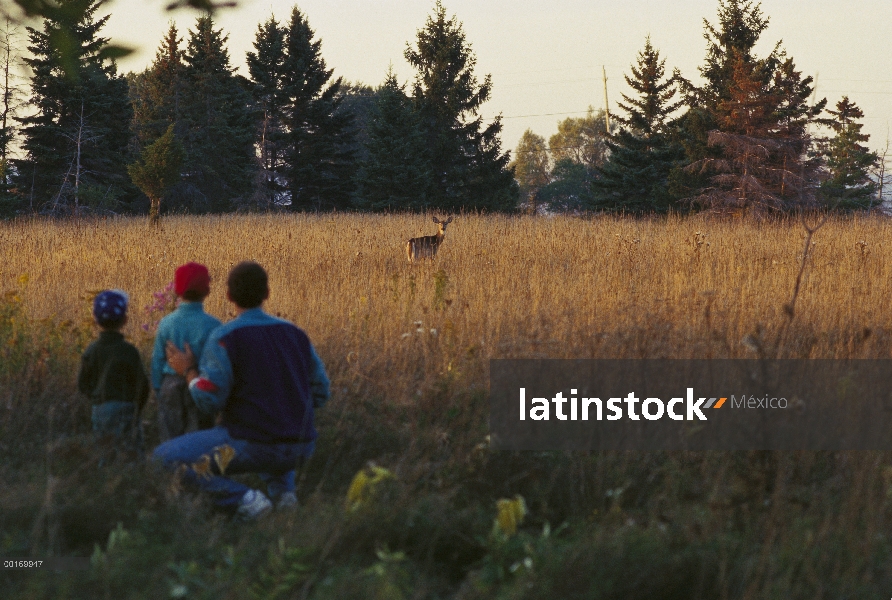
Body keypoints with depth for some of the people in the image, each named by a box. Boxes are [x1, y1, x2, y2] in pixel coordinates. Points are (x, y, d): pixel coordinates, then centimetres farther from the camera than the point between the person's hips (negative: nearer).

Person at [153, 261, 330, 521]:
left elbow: (209, 400, -16)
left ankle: (244, 499, -6)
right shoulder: (295, 334, 8)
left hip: (252, 447, -6)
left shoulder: (224, 339, -12)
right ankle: (282, 488, 13)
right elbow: (320, 393, 12)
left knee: (166, 456, 7)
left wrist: (188, 371, 3)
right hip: (299, 450, 6)